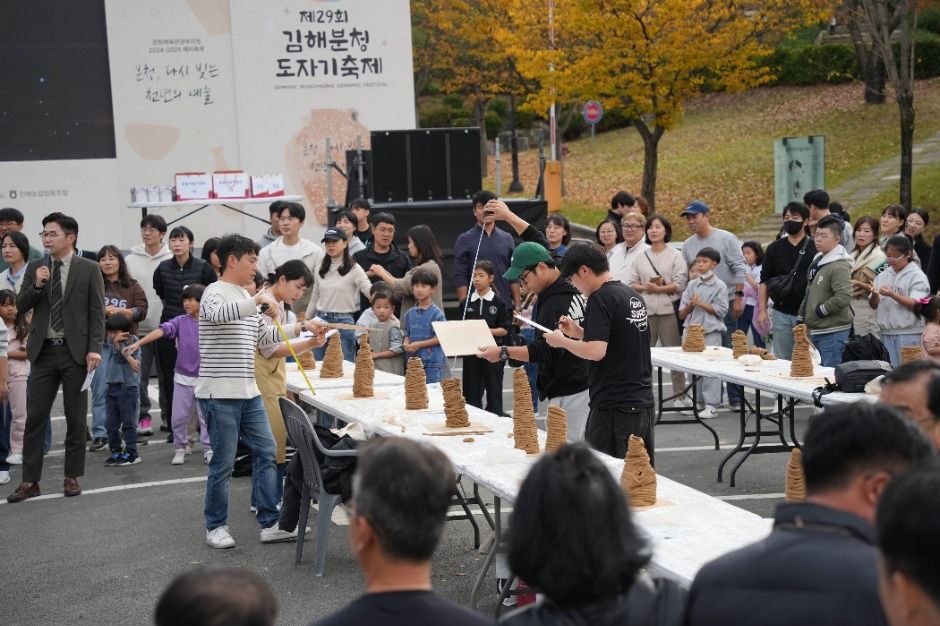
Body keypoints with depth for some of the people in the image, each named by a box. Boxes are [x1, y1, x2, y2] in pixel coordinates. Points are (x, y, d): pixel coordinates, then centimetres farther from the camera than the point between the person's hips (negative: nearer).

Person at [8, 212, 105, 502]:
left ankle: (72, 477, 15)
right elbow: (20, 306, 6)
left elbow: (97, 312, -4)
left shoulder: (89, 269, -1)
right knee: (35, 416, 1)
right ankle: (30, 480, 6)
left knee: (75, 418, 5)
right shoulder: (35, 268, 8)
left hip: (75, 351, -3)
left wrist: (94, 348, -12)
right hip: (43, 351, 3)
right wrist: (36, 285, -11)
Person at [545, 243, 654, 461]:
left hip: (613, 406, -9)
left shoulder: (600, 298, -14)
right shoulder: (633, 296, 12)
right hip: (643, 401, 9)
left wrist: (562, 341, -9)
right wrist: (578, 332, 17)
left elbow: (597, 351, -23)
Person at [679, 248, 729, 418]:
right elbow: (682, 314, 10)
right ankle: (697, 402, 18)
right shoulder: (692, 285, 10)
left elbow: (721, 310, -9)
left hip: (711, 331, -5)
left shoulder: (719, 286, -2)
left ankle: (711, 405, -5)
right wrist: (691, 305, -10)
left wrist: (701, 304, -13)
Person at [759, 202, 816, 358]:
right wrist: (762, 310, 3)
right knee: (782, 361, 9)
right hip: (781, 313, 3)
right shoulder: (775, 248, 9)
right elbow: (764, 281, 11)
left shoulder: (815, 248, -1)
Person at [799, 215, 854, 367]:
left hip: (833, 332, -10)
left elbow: (843, 297, -26)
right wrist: (803, 312, 14)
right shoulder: (817, 260, 14)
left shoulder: (839, 266, -15)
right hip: (816, 330, 10)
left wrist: (820, 311, -16)